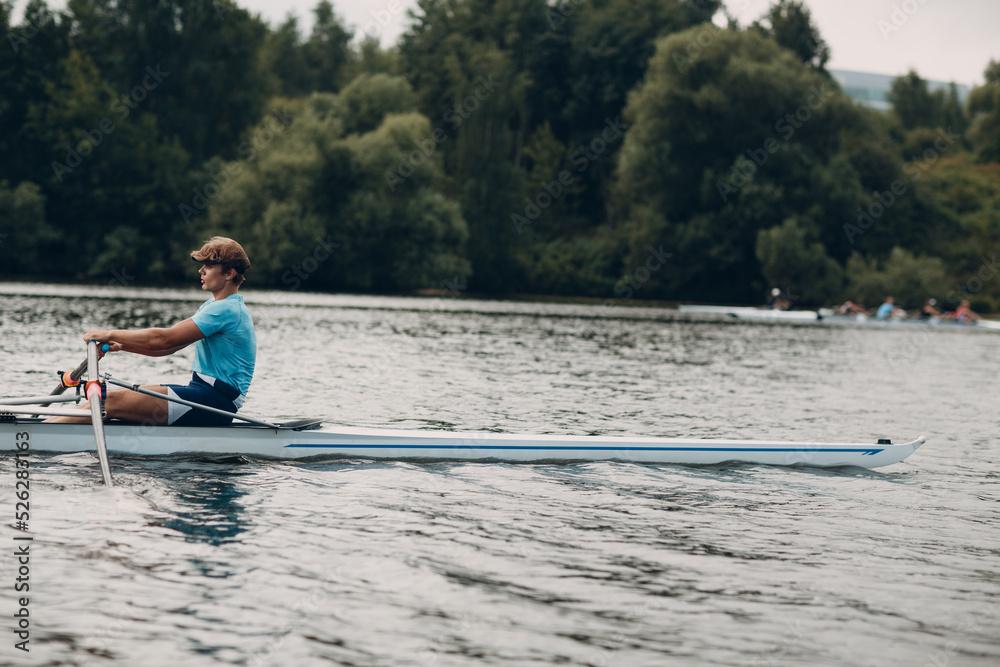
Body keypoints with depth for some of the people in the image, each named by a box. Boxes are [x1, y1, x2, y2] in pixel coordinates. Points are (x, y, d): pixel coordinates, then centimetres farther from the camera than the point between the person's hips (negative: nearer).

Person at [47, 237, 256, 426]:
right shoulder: (214, 306, 19)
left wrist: (110, 335, -12)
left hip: (215, 401, -10)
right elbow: (168, 347, 17)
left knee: (113, 401, -18)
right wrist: (120, 345, 5)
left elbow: (163, 339, -19)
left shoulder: (225, 310, -15)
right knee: (117, 394, 2)